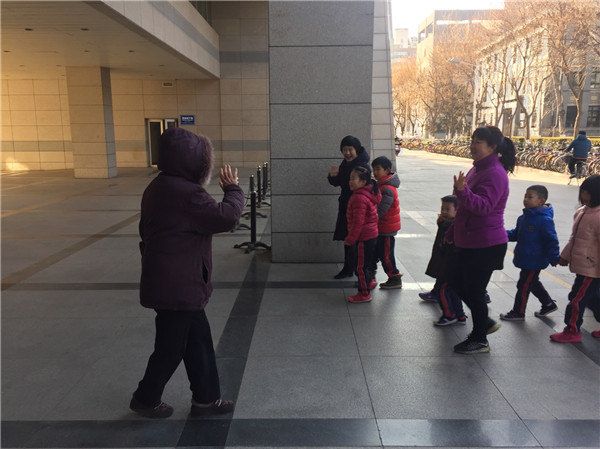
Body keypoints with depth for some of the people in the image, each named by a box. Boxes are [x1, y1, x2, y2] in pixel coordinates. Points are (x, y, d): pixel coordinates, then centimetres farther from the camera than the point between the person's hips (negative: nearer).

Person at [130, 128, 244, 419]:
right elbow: (226, 217, -22)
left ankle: (206, 398, 29)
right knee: (172, 346, 10)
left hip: (166, 282, 10)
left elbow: (147, 231, 17)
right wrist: (233, 189, -5)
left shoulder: (159, 187, 10)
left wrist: (152, 261, 25)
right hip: (177, 287, -10)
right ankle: (146, 399, 31)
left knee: (198, 339, 17)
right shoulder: (186, 193, -23)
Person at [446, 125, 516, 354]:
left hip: (486, 245, -10)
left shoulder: (495, 173, -17)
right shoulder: (478, 169, 13)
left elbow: (484, 206, -30)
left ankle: (479, 340, 19)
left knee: (474, 291, 1)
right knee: (459, 284, 17)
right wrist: (452, 232, 23)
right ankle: (485, 322, 34)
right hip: (469, 242, 10)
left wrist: (462, 191, -45)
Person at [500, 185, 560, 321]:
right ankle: (548, 304, 43)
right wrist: (506, 234, -1)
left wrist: (554, 258, -15)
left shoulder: (545, 220, -21)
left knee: (523, 286, 3)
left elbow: (551, 241, -18)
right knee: (533, 284, 24)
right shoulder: (524, 217, 4)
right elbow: (516, 233, 15)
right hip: (525, 259, 9)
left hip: (534, 261, -9)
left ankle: (518, 312, 19)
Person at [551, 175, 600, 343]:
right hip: (581, 266, 9)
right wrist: (565, 255, 22)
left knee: (577, 299, 2)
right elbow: (575, 237, 18)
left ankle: (572, 331, 18)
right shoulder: (581, 212, 7)